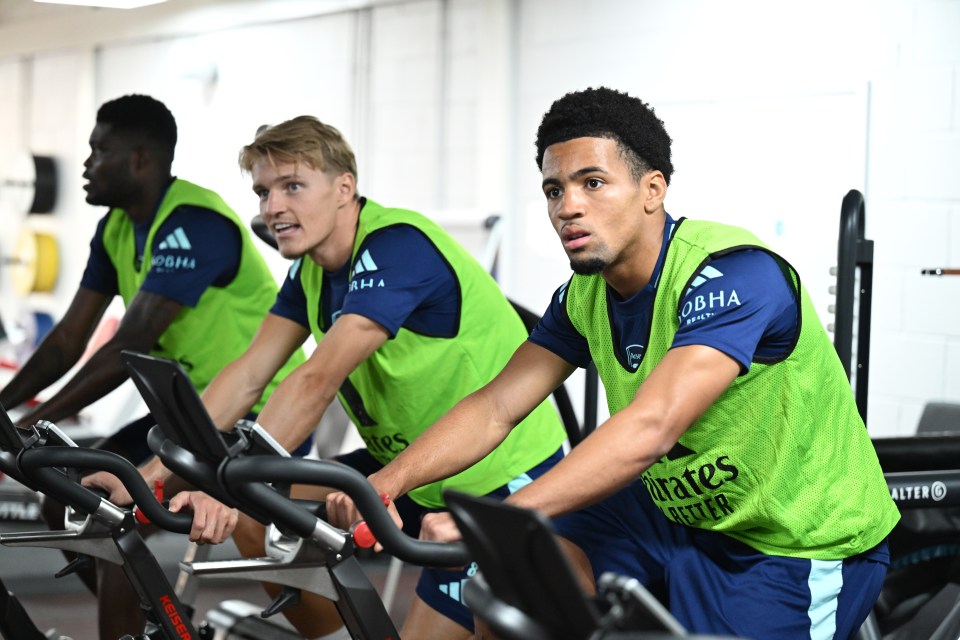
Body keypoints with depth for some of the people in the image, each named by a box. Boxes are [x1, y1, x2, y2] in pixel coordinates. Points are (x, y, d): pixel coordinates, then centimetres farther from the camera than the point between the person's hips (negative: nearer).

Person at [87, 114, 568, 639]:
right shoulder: (313, 264, 2)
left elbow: (318, 379, -34)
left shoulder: (397, 247, -24)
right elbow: (249, 374, -4)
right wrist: (149, 474, -13)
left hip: (501, 481, -8)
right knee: (255, 520, 1)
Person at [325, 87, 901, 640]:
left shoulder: (733, 274, -27)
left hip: (801, 546, -7)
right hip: (681, 512, 7)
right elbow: (495, 408, -7)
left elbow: (651, 426, -40)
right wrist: (385, 484, -25)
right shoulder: (586, 294, -2)